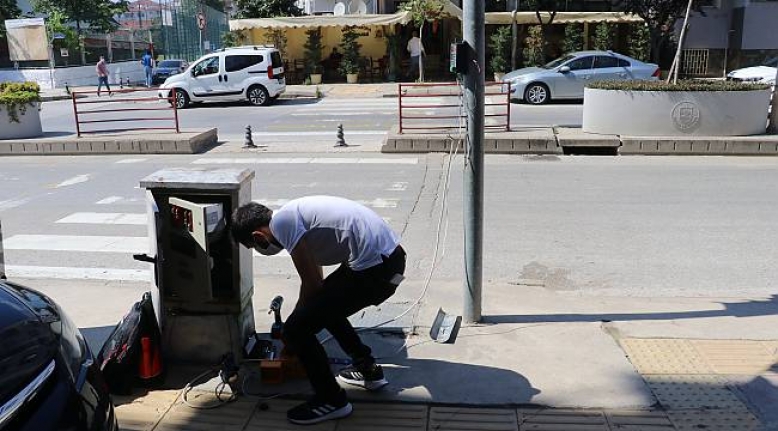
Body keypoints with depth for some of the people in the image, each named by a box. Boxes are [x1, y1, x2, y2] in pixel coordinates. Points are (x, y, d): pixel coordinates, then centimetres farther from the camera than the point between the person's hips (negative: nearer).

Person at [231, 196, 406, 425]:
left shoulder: (282, 222, -8)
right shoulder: (293, 214, 21)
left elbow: (312, 283, -6)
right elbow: (314, 280, 33)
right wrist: (302, 313, 44)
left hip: (374, 269, -10)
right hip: (391, 255, 10)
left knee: (296, 330, -3)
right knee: (323, 306, 30)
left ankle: (332, 400, 13)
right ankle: (368, 370, 39)